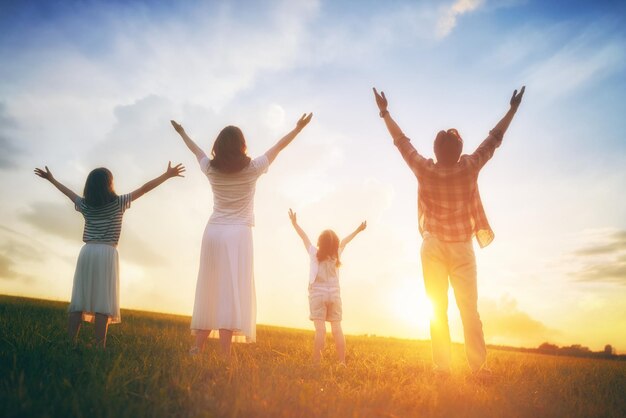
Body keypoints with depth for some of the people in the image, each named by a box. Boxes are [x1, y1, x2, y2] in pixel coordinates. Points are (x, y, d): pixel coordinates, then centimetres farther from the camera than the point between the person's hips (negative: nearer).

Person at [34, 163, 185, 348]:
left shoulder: (85, 205, 10)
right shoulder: (118, 203, -1)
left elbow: (68, 192, 28)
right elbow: (144, 188, 1)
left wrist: (51, 179, 46)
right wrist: (167, 174, 5)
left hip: (87, 252, 4)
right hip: (107, 253, -4)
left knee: (79, 301, 4)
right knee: (103, 303, -7)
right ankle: (99, 347, -10)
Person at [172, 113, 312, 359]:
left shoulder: (211, 169, 5)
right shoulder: (252, 169, -3)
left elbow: (196, 150, 24)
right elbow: (278, 147, 9)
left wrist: (181, 132, 44)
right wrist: (299, 128, 22)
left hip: (213, 232, 4)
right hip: (238, 234, -4)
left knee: (209, 291, 10)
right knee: (232, 291, -7)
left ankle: (198, 347, 13)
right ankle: (224, 354, -11)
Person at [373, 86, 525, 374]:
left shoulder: (424, 170, -10)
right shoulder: (469, 168, -10)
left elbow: (401, 141, 1)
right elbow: (494, 139, 2)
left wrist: (384, 112, 12)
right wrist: (513, 110, 15)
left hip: (433, 247, 0)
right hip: (462, 249, 0)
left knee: (438, 309, 4)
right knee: (469, 308, 4)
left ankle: (442, 366, 2)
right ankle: (478, 366, 1)